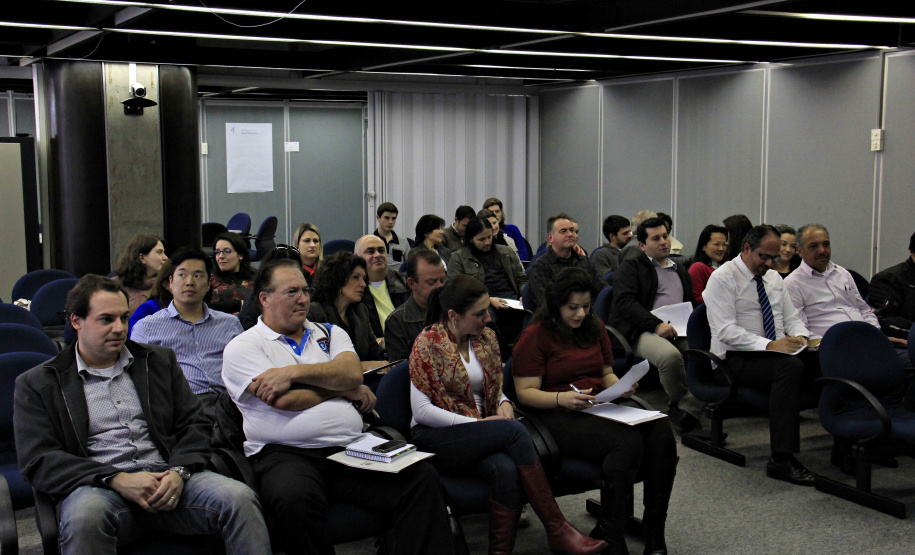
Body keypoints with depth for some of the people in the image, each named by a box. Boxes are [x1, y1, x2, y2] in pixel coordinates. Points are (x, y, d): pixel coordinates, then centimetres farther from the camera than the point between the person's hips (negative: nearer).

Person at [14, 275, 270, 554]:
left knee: (240, 498, -27)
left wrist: (179, 471, -7)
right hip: (97, 488, -2)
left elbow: (195, 424, 16)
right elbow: (38, 460, 0)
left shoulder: (160, 361, 21)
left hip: (167, 480, 3)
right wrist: (117, 480, -14)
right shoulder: (37, 384, 10)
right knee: (85, 516, -39)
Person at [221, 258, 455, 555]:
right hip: (286, 455, -4)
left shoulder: (330, 333, 22)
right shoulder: (242, 347, 7)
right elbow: (284, 401, -8)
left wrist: (293, 372, -8)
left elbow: (353, 373, 2)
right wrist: (345, 389, 5)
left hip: (351, 449, 4)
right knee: (295, 498, -39)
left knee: (422, 476, -20)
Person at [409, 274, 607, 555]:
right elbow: (421, 411, -12)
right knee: (514, 430, -30)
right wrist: (478, 423, -17)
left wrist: (503, 402, -3)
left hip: (479, 435, 5)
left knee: (507, 470, -34)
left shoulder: (486, 337, 10)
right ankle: (557, 529, -26)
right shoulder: (428, 344, -8)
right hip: (436, 437, -5)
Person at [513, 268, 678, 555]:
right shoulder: (535, 336, -3)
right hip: (558, 414, -6)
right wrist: (562, 398, -23)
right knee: (628, 442, -33)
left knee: (661, 433, -23)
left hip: (601, 408, 7)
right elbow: (525, 392, -6)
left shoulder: (595, 328, 18)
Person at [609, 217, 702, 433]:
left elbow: (691, 303, 31)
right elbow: (625, 302, -4)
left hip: (680, 333, 5)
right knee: (669, 355, -37)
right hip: (642, 332, -5)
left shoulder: (680, 271, 31)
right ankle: (680, 404, -12)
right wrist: (656, 324, -18)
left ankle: (686, 409, -17)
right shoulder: (630, 268, 12)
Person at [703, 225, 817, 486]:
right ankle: (781, 459, -37)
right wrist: (769, 345, -27)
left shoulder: (774, 278, 18)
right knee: (790, 366, -36)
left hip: (778, 351, 7)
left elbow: (791, 317, 20)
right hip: (736, 359, -7)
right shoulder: (722, 278, -6)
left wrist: (800, 336, -5)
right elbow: (726, 331, -16)